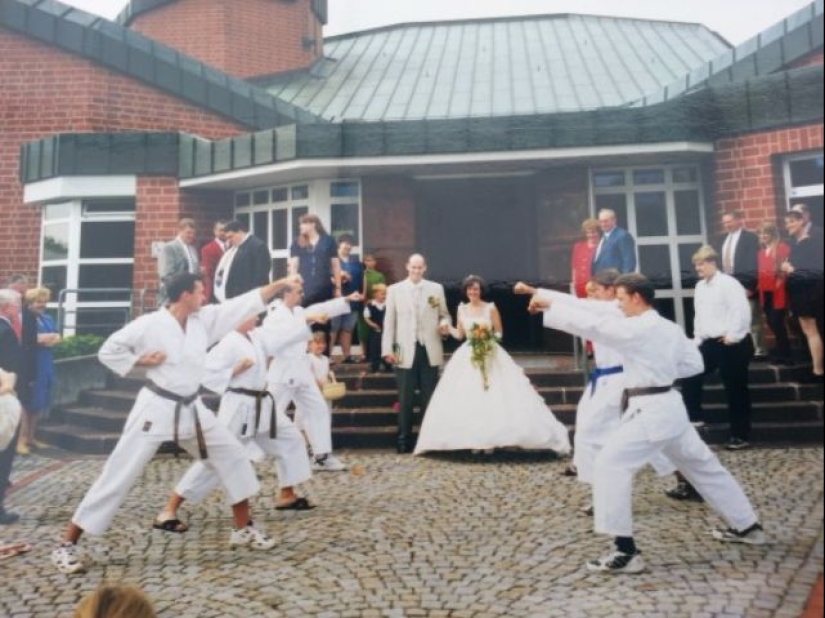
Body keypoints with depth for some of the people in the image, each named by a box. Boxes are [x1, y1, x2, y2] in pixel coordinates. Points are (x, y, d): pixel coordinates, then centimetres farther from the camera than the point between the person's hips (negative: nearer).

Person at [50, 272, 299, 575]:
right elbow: (108, 351, -7)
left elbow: (247, 303, 2)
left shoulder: (204, 319, 1)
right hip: (156, 409, -6)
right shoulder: (149, 324, -14)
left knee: (233, 456, 8)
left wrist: (281, 283, 1)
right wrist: (141, 361, -15)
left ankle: (243, 528, 22)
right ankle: (67, 544, 10)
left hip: (191, 409, 6)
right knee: (119, 474, -3)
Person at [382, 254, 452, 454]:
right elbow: (389, 321, 3)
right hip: (406, 351, -1)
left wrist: (445, 323, -11)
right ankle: (404, 441, 12)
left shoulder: (437, 289, 8)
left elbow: (444, 315, 13)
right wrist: (388, 349, -5)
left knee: (430, 397, 7)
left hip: (430, 351, 1)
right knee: (405, 399, 4)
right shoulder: (394, 290, 5)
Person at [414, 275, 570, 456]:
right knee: (467, 400, -2)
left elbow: (499, 333, 1)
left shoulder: (490, 308, -2)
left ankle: (491, 440, 2)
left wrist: (488, 334, -18)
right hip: (468, 357, 3)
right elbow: (459, 334, 12)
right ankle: (473, 440, 6)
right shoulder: (462, 309, 8)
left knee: (493, 398, -6)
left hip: (490, 356, -3)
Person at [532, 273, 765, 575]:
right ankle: (747, 526, 40)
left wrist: (551, 306, -17)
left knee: (610, 464, -11)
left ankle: (625, 551, -11)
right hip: (669, 407, 10)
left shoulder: (636, 328, -16)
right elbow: (694, 363, 17)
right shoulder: (670, 329, 12)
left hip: (650, 411, -10)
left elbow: (592, 324, -22)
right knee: (703, 466, 23)